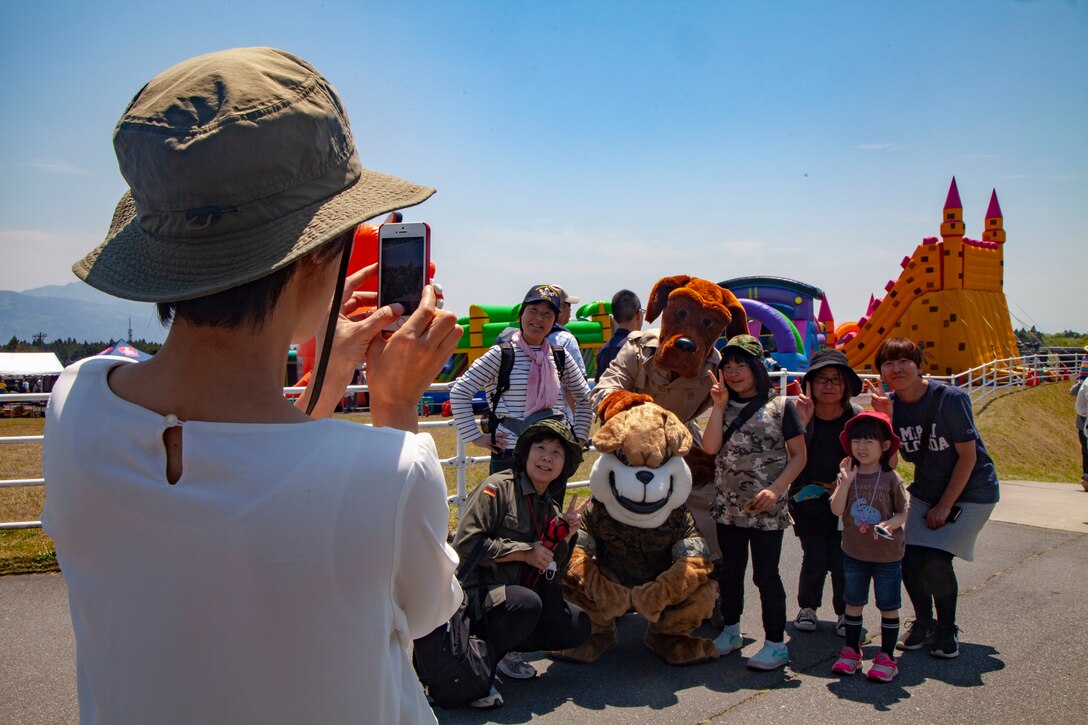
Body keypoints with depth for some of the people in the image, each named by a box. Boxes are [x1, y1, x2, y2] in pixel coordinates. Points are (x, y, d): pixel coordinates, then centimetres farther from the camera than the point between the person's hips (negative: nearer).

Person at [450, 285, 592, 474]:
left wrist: (578, 437, 12)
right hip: (508, 456, -4)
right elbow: (459, 392, -3)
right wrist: (476, 437, -6)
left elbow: (584, 397, 22)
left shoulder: (561, 357, 8)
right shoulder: (501, 355, -3)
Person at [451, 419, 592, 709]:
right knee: (527, 602, -34)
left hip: (514, 594, 8)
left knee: (578, 627, -4)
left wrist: (564, 536, -8)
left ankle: (499, 646, 7)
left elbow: (550, 577, 9)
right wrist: (524, 552, -18)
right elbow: (465, 543, -21)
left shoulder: (551, 507, 10)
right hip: (475, 594, -7)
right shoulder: (498, 488, -12)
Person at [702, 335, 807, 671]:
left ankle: (776, 644, 13)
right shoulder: (725, 408, 7)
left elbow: (798, 455, -4)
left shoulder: (781, 406, -4)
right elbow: (710, 447, -7)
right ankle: (731, 631, 32)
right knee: (731, 570, 16)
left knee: (765, 573, 1)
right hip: (728, 506, 5)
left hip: (766, 509, -4)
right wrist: (718, 406, -10)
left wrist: (775, 490, -15)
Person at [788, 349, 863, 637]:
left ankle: (846, 613, 18)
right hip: (808, 501, 0)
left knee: (841, 559, -9)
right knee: (815, 558, -8)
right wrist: (802, 423, -30)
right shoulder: (799, 415, -11)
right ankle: (807, 607, 21)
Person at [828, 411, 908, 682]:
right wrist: (845, 482, -22)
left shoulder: (890, 478, -9)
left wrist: (890, 524, -24)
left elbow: (903, 512, -3)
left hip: (887, 554, -2)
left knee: (888, 606, 7)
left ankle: (886, 657, 20)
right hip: (854, 553, 3)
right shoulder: (846, 475, -3)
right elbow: (836, 510, -10)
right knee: (853, 603, 14)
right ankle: (851, 652, 27)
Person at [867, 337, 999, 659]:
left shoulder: (950, 398, -21)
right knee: (909, 557, -9)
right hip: (925, 491, 5)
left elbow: (968, 456, -17)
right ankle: (923, 621, 19)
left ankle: (947, 629, 10)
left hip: (970, 490, -4)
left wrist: (945, 505, -14)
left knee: (936, 559, -17)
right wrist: (884, 417, -24)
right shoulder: (890, 404, -6)